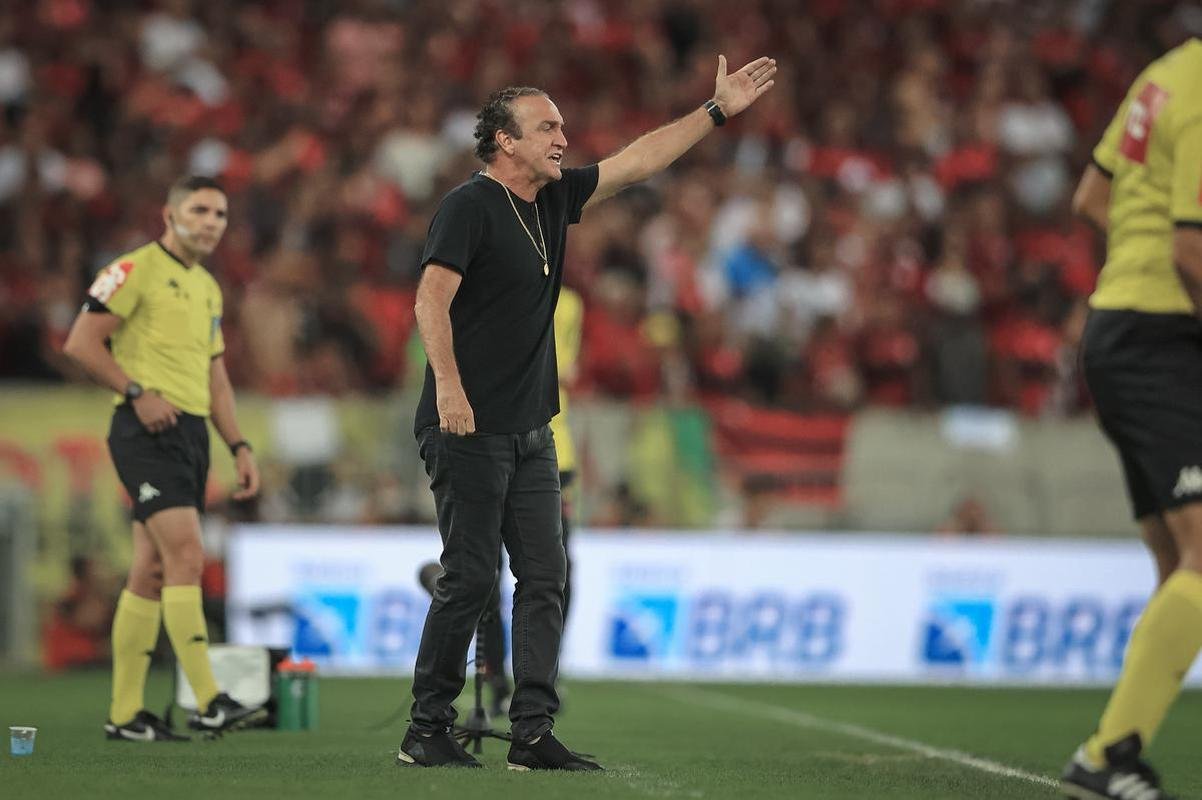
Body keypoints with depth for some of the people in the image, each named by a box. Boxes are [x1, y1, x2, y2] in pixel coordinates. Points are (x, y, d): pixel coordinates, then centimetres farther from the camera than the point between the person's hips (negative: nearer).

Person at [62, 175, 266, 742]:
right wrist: (137, 392, -17)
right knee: (186, 553, -18)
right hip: (148, 433, -8)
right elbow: (81, 343, -9)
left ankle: (125, 712, 9)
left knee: (152, 571, 7)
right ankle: (207, 701, -22)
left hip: (191, 434, 8)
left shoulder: (209, 289, 21)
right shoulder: (136, 270, -5)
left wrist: (240, 447, 16)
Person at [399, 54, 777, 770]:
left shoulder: (555, 199, 13)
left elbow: (636, 163, 20)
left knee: (545, 575, 2)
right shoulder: (469, 206, -10)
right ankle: (426, 731, 3)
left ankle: (533, 734, 2)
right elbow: (433, 297, -20)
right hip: (469, 429, -8)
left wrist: (717, 111, 19)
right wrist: (447, 384, -31)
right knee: (471, 577, -7)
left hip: (531, 433, 8)